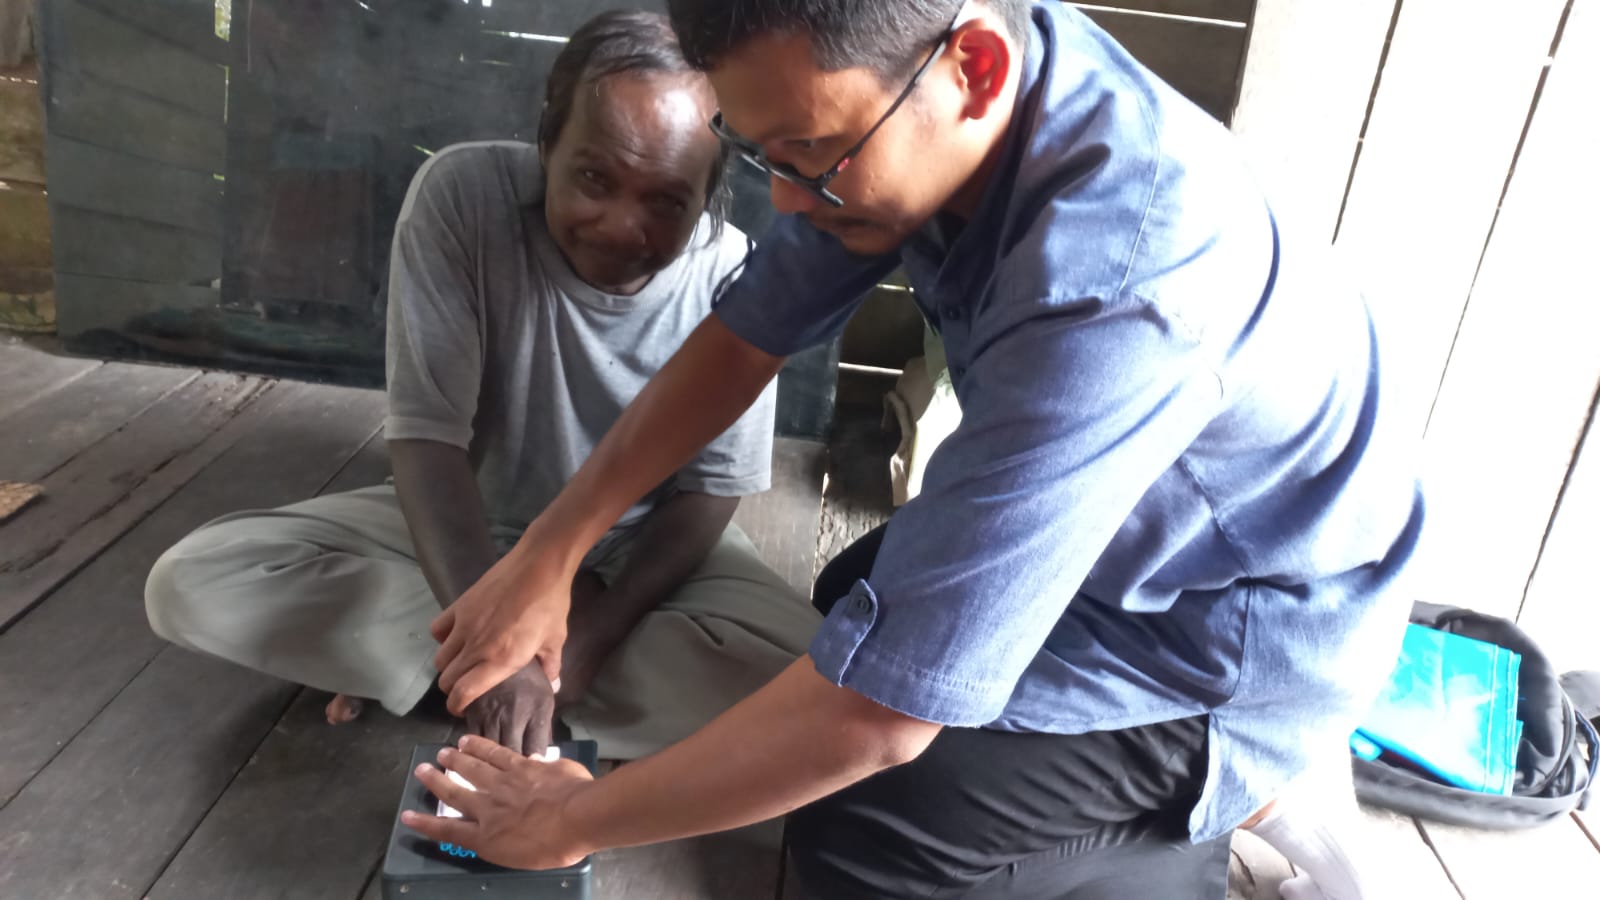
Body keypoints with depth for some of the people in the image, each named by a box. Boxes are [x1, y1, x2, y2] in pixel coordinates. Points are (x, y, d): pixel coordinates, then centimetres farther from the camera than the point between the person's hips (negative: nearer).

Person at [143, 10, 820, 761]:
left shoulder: (736, 279, -22)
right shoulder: (462, 195, -24)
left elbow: (708, 491, -15)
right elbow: (427, 434, -26)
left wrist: (592, 636, -28)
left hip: (647, 552, 1)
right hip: (464, 527, 0)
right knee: (191, 586, -15)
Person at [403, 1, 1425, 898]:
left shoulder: (1110, 285, -41)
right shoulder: (899, 85, -16)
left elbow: (880, 708, -37)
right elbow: (744, 340, -5)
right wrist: (547, 556, -9)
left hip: (1243, 630, -7)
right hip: (1123, 527, 8)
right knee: (857, 597, 20)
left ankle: (1254, 791, 5)